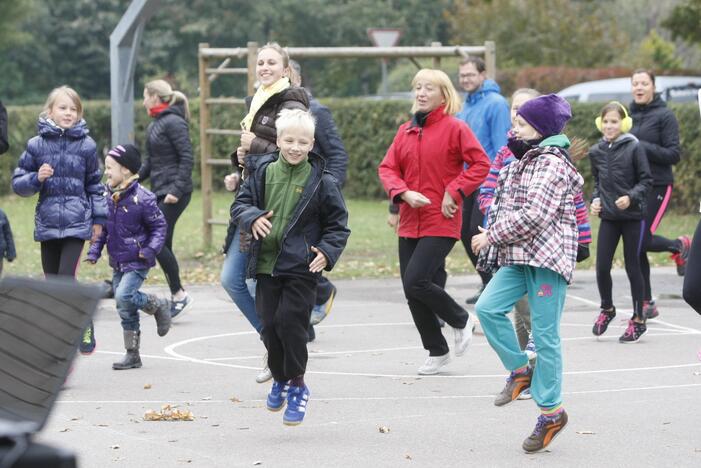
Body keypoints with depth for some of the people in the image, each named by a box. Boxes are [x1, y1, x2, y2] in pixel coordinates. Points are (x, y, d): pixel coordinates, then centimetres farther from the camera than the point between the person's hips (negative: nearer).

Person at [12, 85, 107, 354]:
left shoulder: (86, 145, 1)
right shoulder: (37, 145, 1)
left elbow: (94, 184, 10)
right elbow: (18, 183, 6)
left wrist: (98, 219, 10)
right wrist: (37, 178, -14)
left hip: (76, 223, -2)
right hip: (47, 224, 2)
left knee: (66, 278, -15)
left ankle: (85, 326, 6)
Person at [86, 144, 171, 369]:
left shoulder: (142, 198, -15)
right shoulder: (107, 197, 5)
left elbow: (159, 226, -8)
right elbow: (102, 228, 15)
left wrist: (151, 250, -19)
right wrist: (94, 251, 5)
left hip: (137, 261, -6)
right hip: (117, 262, 7)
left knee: (124, 295, -25)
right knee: (125, 310, 8)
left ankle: (158, 306, 2)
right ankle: (132, 355, 17)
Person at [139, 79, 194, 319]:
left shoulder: (174, 123, -12)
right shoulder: (154, 125, 16)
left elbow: (187, 158, -17)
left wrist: (177, 190, -21)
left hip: (174, 193, -9)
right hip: (159, 191, 9)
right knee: (162, 245, 8)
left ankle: (179, 294, -4)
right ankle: (177, 296, 12)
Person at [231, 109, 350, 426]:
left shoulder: (321, 181, -5)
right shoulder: (263, 172, 3)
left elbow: (338, 224, 1)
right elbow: (241, 204, 9)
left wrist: (327, 251, -15)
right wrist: (252, 218, -13)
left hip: (301, 268, -3)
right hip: (266, 265, 3)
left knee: (291, 322, -10)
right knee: (270, 324, 6)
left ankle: (297, 386, 7)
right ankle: (280, 378, 30)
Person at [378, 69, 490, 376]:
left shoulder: (455, 128, -6)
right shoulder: (405, 131, 10)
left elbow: (481, 164, -8)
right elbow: (387, 168, 7)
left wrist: (453, 192, -15)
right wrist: (404, 193, -11)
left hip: (441, 223, -6)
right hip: (410, 223, 6)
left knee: (416, 282, -18)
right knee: (411, 291, 6)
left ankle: (461, 321, 8)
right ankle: (437, 351, 21)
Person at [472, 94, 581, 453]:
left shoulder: (551, 163, -12)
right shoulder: (525, 162, 18)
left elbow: (534, 216, -21)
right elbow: (508, 208, 28)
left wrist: (492, 236, -14)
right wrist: (493, 237, 10)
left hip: (548, 258, -8)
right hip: (518, 258, 8)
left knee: (545, 335, -5)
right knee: (487, 307, -10)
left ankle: (551, 411, 2)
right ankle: (521, 370, 6)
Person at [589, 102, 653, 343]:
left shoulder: (633, 148, -9)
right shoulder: (596, 152, 4)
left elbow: (646, 180, -6)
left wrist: (631, 197, -20)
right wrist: (596, 200, 0)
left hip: (633, 216, -4)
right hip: (608, 217, 4)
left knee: (632, 267, 3)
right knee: (602, 267, -1)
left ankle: (638, 320, 15)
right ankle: (607, 309, 24)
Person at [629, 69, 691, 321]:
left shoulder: (665, 116, -6)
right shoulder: (630, 116, 10)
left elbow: (674, 154, -11)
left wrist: (643, 147, -20)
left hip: (657, 186, -5)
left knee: (642, 241, -13)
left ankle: (679, 246, 18)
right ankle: (647, 303, 14)